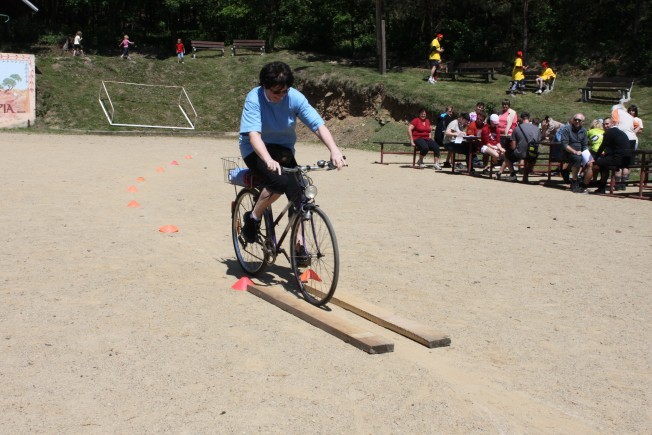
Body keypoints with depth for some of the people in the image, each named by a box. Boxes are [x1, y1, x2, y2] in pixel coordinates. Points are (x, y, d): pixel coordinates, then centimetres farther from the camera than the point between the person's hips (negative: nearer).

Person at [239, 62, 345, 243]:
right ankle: (253, 217, -5)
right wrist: (268, 160, -51)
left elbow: (318, 125, -21)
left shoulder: (295, 97, -15)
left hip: (283, 149, 4)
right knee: (279, 182, -31)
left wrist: (334, 150, -38)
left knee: (297, 192, -14)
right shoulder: (254, 99, -22)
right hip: (257, 150, -4)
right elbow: (253, 134, -33)